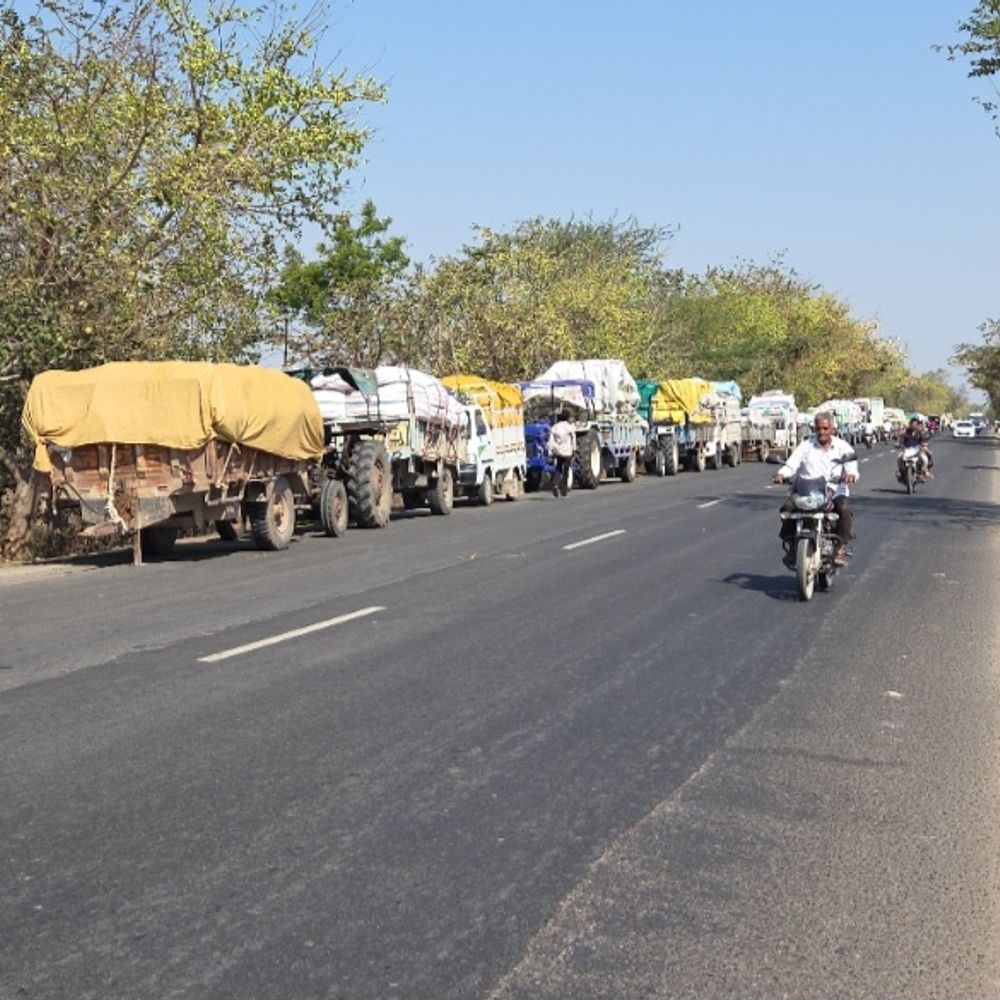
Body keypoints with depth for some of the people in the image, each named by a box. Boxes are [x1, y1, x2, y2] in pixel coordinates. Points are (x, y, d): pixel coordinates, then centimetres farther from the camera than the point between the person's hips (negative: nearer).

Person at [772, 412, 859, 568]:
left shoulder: (842, 447, 11)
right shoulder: (806, 446, 13)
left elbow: (851, 465, -5)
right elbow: (792, 464, 1)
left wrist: (851, 474, -31)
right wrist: (781, 474, -22)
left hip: (835, 492, -1)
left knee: (845, 510, -32)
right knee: (788, 507, -25)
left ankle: (841, 547, -17)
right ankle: (790, 546, -12)